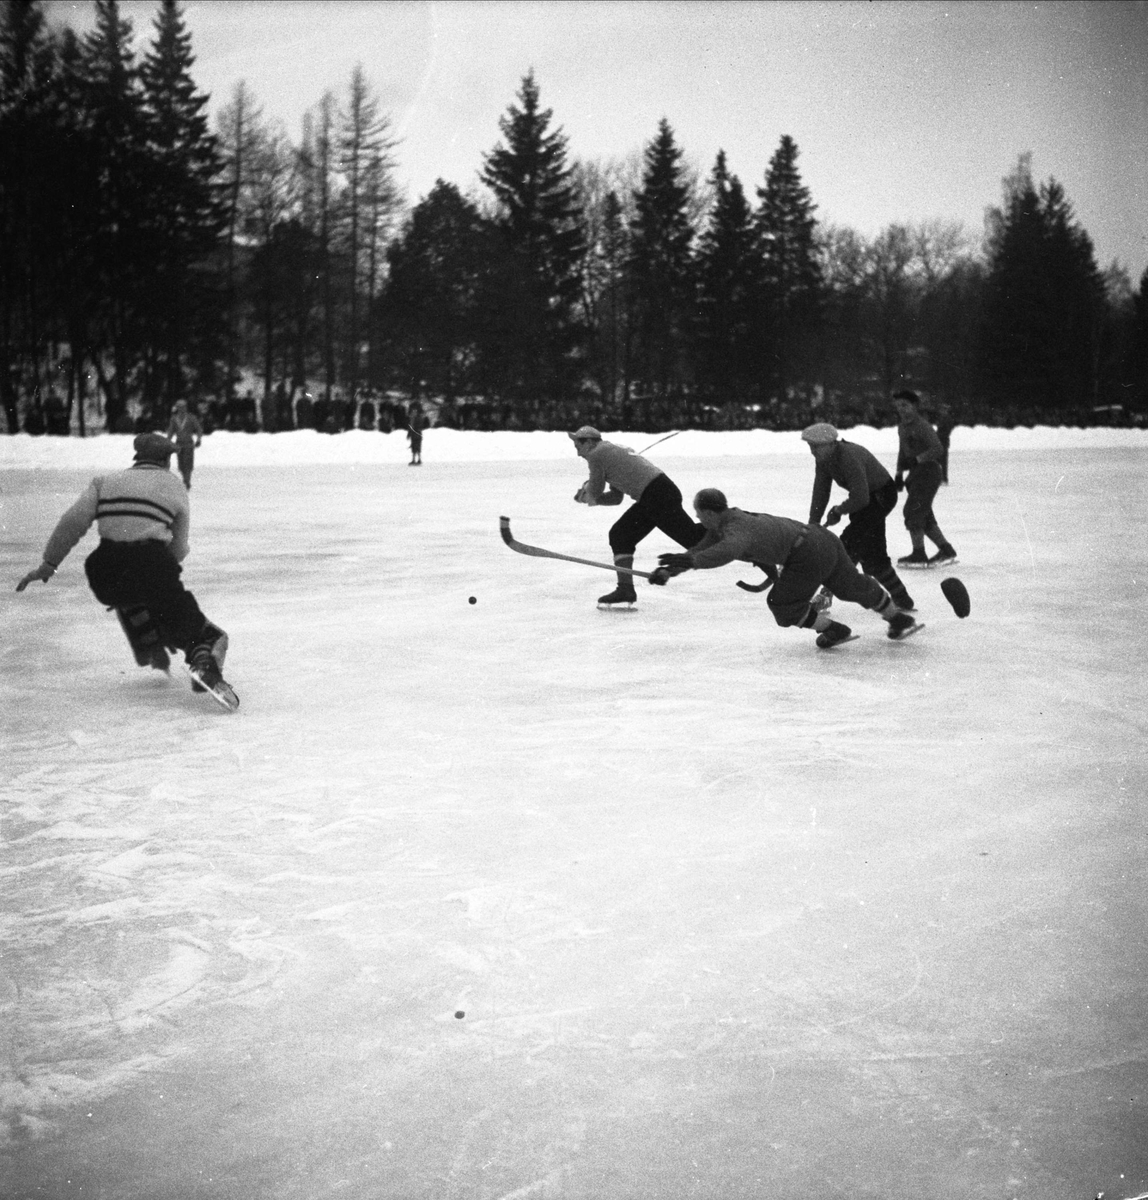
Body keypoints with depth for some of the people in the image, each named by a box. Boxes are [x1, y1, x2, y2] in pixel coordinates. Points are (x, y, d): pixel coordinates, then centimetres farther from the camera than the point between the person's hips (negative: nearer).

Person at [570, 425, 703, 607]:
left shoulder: (596, 455, -2)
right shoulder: (613, 451, 27)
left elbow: (595, 493, 2)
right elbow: (616, 497, 28)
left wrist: (586, 489, 23)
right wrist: (588, 496, 22)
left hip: (658, 494, -10)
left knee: (691, 536, -14)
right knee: (620, 535, 13)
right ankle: (626, 589, 10)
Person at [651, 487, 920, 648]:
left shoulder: (736, 528, -21)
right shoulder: (727, 522, 9)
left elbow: (729, 550, -44)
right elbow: (702, 549, 8)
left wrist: (690, 561, -52)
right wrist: (668, 571, -2)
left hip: (808, 556, -10)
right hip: (821, 538, 10)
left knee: (783, 604, -3)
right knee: (855, 587, 25)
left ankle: (833, 630, 11)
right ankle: (900, 619, 42)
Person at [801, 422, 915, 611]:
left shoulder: (849, 457, -34)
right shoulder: (824, 460, -7)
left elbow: (860, 498, -35)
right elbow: (820, 492, -4)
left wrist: (838, 511, -20)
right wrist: (813, 522, -12)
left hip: (882, 495, -10)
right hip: (867, 497, 10)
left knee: (848, 544, -17)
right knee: (871, 554, 12)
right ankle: (902, 601, 23)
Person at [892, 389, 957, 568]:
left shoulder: (923, 427, -15)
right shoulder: (902, 427, 12)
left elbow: (938, 449, -24)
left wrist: (917, 459, -31)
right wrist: (899, 473, 17)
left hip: (929, 471, -9)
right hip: (916, 473, 9)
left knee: (912, 511, -12)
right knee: (925, 515, 10)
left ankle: (919, 555, -6)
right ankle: (946, 551, 18)